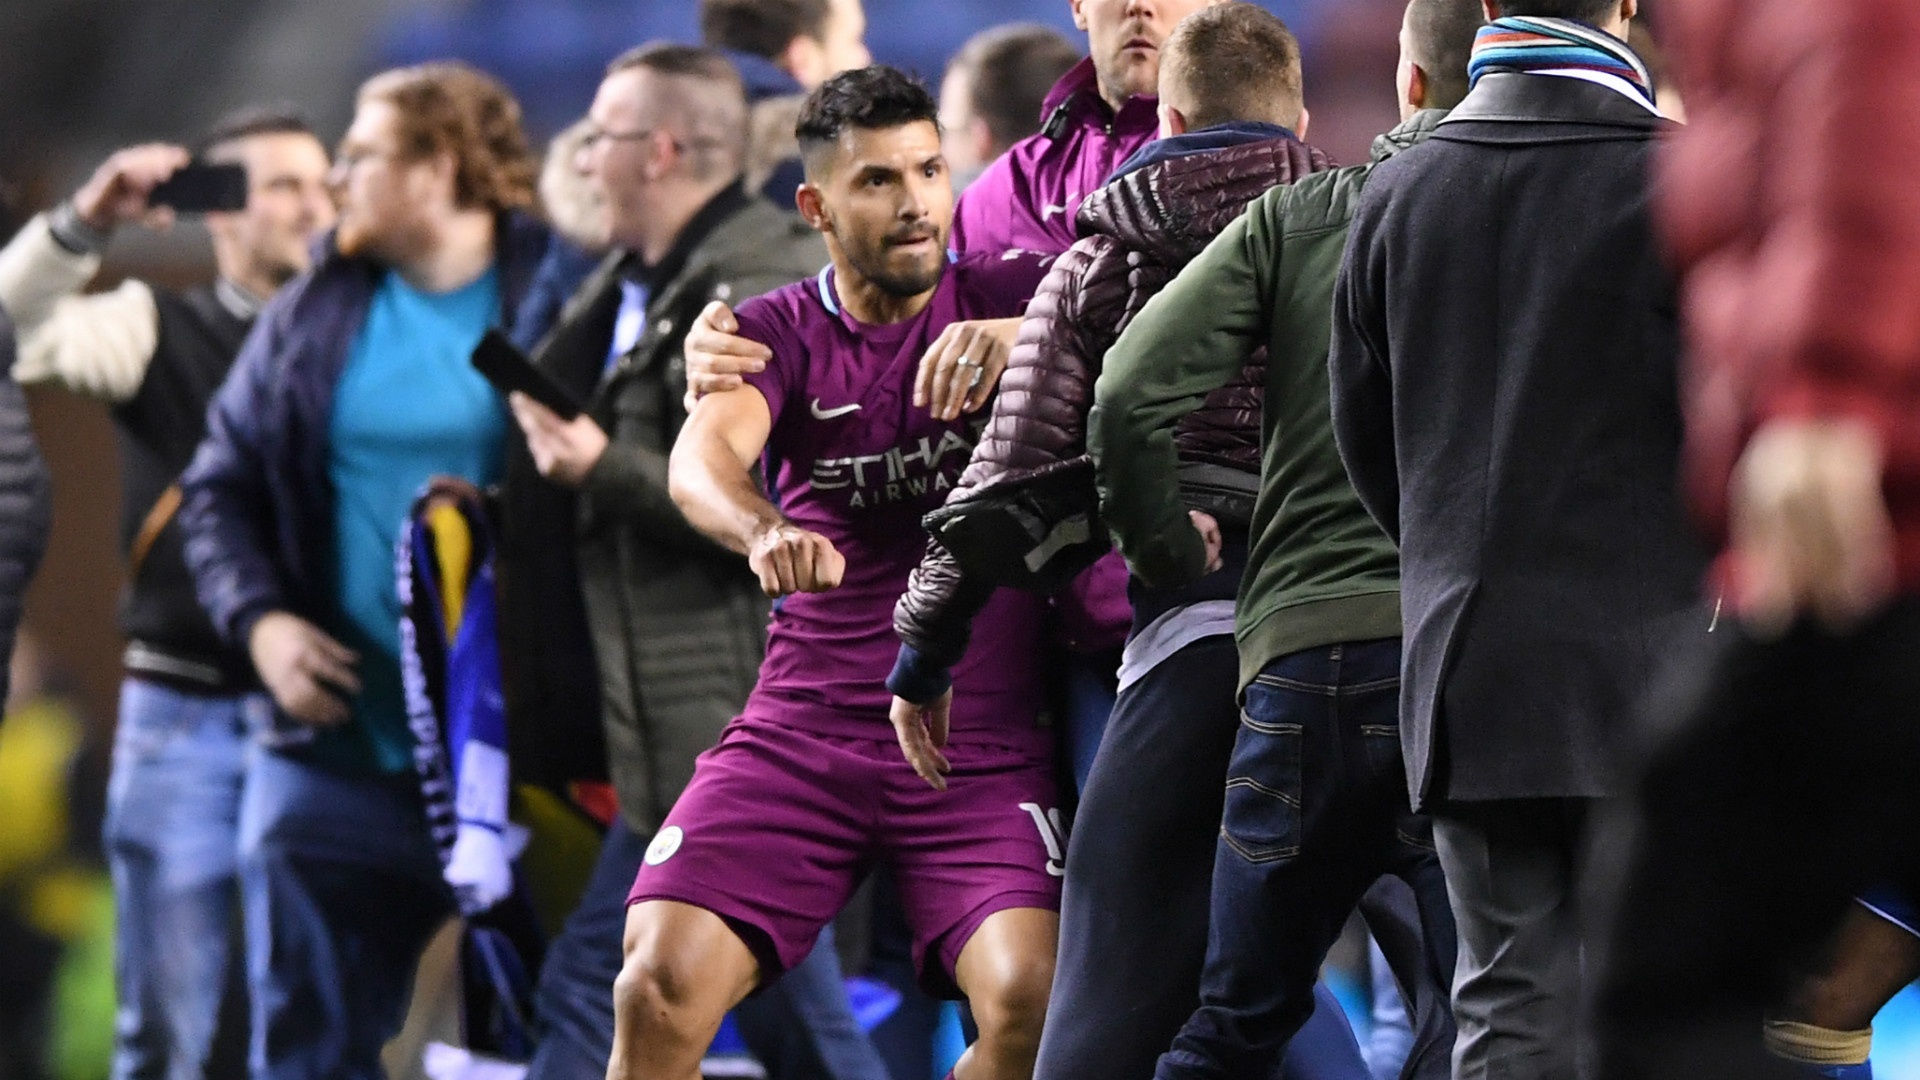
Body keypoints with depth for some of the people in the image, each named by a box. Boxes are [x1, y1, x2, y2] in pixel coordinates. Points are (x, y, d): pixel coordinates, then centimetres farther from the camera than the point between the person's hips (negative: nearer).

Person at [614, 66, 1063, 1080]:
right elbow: (703, 456, -16)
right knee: (662, 985, -16)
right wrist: (764, 532, -38)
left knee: (1030, 998, -23)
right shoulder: (778, 332, 5)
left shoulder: (1004, 299, 4)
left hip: (982, 741, -1)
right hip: (802, 724, 1)